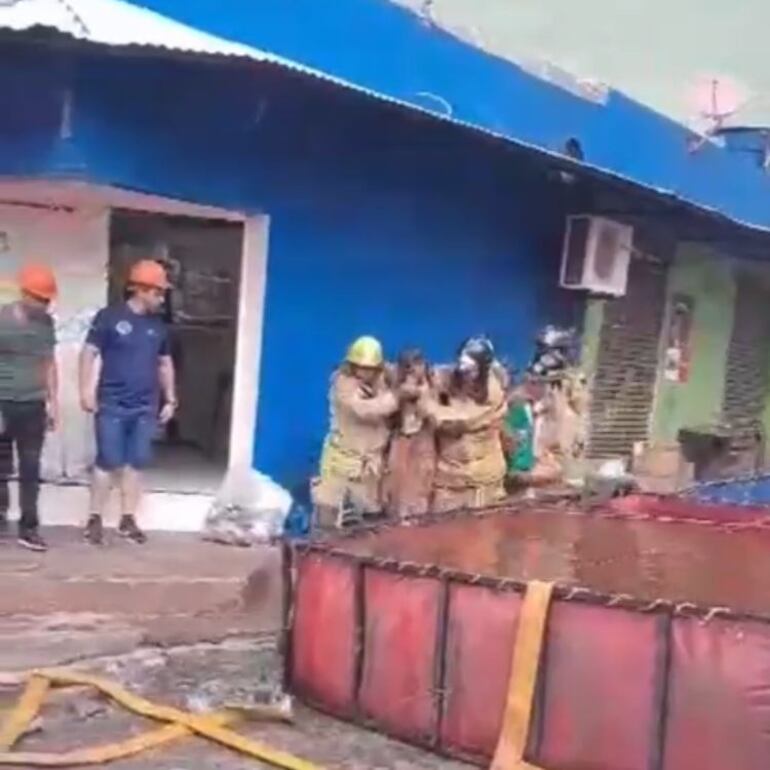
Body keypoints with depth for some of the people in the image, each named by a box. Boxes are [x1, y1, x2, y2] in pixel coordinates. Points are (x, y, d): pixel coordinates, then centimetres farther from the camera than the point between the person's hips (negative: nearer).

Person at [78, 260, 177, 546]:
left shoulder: (158, 326, 10)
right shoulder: (109, 317, -5)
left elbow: (165, 364, 18)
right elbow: (89, 353, -4)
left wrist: (170, 399, 14)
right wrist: (86, 390, -11)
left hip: (145, 408, 4)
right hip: (112, 405, -4)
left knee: (136, 463, 5)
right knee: (108, 462, -3)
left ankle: (128, 519, 15)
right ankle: (95, 519, 7)